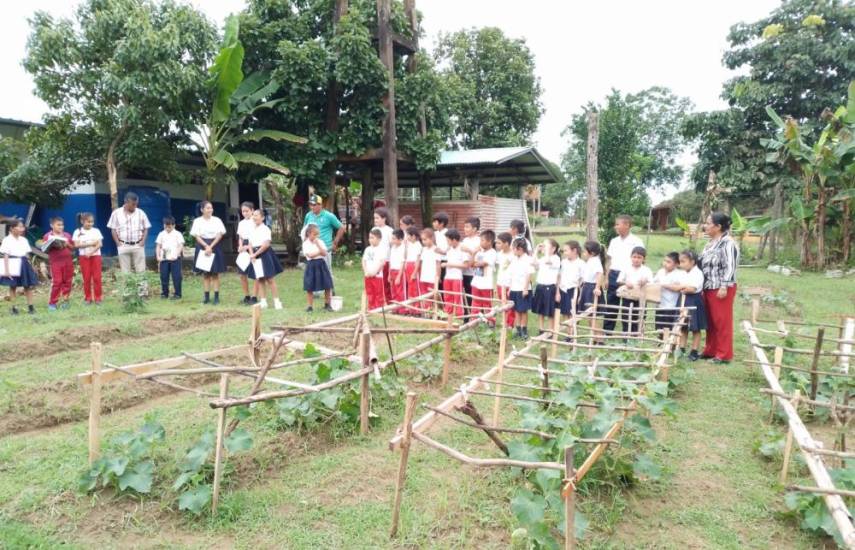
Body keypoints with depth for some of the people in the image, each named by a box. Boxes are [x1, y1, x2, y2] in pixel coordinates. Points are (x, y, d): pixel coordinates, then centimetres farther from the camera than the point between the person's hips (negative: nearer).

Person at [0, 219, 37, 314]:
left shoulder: (24, 240, 8)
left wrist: (30, 266, 11)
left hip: (24, 265, 5)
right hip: (13, 264, -4)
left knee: (28, 286, 5)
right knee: (13, 286, 4)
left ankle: (30, 306, 11)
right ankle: (14, 308, 10)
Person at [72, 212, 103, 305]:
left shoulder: (96, 230, 3)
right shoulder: (78, 231, 0)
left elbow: (100, 244, -5)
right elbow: (76, 245, -9)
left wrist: (91, 252, -17)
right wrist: (90, 244, -18)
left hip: (96, 255, 0)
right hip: (84, 256, 0)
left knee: (97, 277, -2)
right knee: (86, 278, 3)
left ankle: (98, 297, 4)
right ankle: (87, 298, 11)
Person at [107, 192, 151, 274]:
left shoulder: (141, 213, 3)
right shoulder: (116, 213, 2)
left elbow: (146, 229, 8)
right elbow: (113, 230, 4)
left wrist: (143, 241, -5)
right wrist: (118, 243, -5)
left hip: (138, 246, 1)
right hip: (123, 246, 0)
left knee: (140, 270, 1)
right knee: (125, 272, 2)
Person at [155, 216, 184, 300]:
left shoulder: (177, 234, 2)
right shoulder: (161, 234, 11)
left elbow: (181, 246, -3)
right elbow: (158, 246, 10)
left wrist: (176, 255, -15)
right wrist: (158, 256, -2)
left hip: (175, 259, -3)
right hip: (164, 259, 3)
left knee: (176, 277, -3)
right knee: (164, 277, 6)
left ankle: (177, 294, 4)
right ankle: (164, 293, 17)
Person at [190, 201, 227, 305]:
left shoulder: (217, 220, 3)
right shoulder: (197, 221, 2)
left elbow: (220, 235, -4)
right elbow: (197, 236, -3)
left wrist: (211, 247, -13)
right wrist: (206, 247, -16)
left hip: (215, 247, 0)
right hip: (203, 247, 0)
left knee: (215, 273, 0)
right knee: (205, 273, 5)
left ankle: (216, 297, 3)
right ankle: (207, 297, 10)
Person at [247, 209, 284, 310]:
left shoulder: (265, 229, -8)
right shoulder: (252, 230, 13)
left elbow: (266, 244, -15)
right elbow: (250, 244, 10)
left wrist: (255, 254, -14)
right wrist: (252, 255, -7)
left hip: (265, 255, -7)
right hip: (255, 256, 7)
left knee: (270, 279, -6)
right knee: (260, 280, 7)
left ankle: (276, 301, -2)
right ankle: (263, 301, 11)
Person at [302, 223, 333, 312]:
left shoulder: (320, 242, 4)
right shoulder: (306, 243, -4)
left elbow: (324, 253, -8)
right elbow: (310, 255, -15)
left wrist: (318, 245, -16)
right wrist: (319, 252, -7)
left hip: (321, 264, 3)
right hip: (311, 265, -3)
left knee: (327, 286, 4)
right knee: (310, 288, 2)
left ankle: (327, 304, 18)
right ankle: (310, 306, 11)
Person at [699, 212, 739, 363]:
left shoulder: (727, 243, -14)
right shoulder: (711, 243, 14)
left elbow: (730, 267, -18)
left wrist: (724, 287, -21)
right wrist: (702, 287, 18)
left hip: (721, 289, -9)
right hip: (709, 288, 9)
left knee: (722, 322, -1)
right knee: (710, 322, 14)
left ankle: (724, 354, 7)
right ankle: (710, 351, 24)